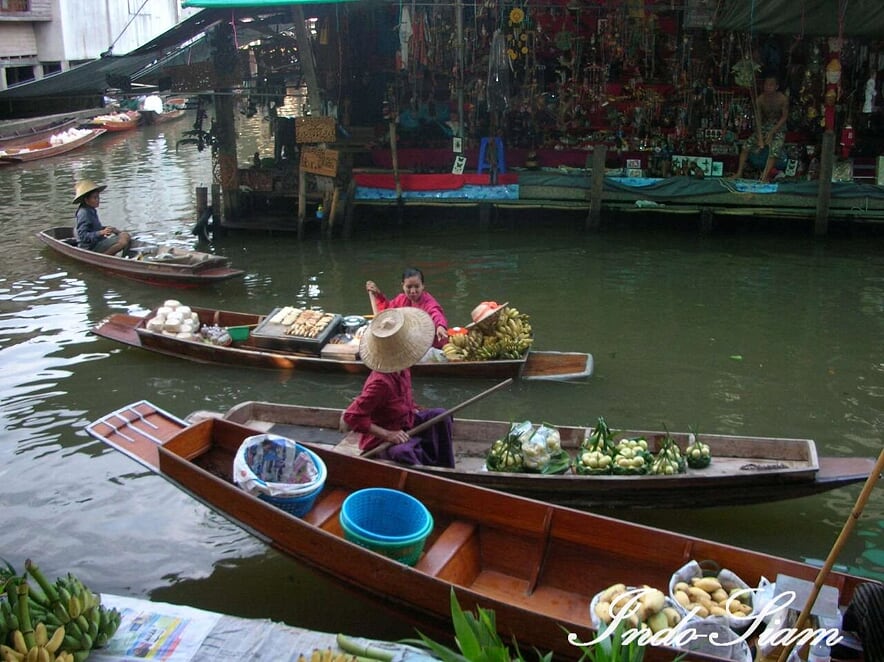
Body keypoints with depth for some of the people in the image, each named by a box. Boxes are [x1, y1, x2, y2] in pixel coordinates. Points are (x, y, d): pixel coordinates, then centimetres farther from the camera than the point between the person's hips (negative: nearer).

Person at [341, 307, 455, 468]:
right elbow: (351, 417, -31)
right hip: (381, 443, -10)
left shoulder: (402, 369, -2)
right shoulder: (380, 382, -30)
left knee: (440, 416, 1)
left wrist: (412, 409, 4)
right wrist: (386, 434, -30)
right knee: (402, 452, -40)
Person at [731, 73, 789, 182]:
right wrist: (760, 138, -22)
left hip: (778, 129, -3)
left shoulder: (783, 99, -13)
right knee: (747, 145, -14)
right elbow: (758, 119, -11)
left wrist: (772, 133, -17)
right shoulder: (760, 99, -9)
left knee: (775, 149, -28)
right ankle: (739, 172, -10)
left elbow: (784, 117, -8)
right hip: (764, 128, 3)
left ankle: (765, 176, -33)